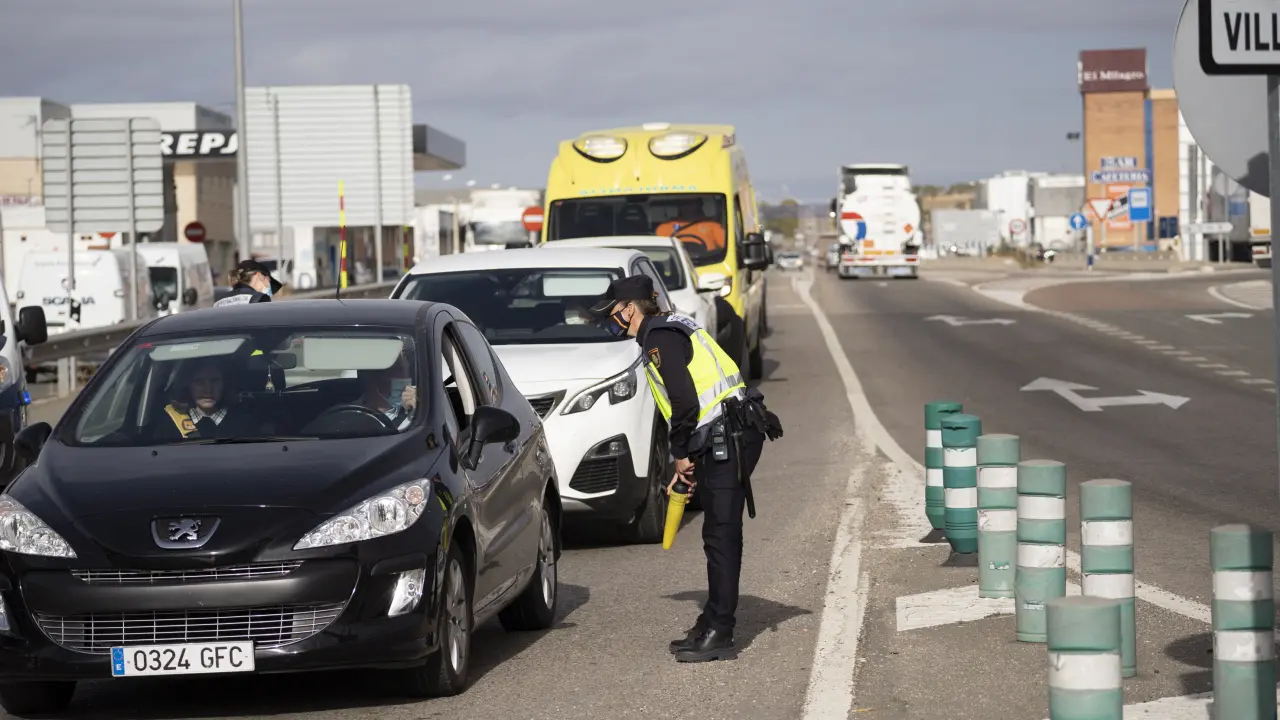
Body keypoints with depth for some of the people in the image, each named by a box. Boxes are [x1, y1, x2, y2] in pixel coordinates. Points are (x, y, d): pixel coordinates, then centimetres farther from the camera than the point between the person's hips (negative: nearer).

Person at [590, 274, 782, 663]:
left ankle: (719, 634, -7)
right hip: (728, 439, 10)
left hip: (728, 439, -10)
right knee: (718, 535, 14)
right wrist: (687, 460, 22)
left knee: (721, 535, -8)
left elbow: (685, 401, -19)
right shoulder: (669, 331, 23)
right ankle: (713, 624, 21)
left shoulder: (660, 337, -9)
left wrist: (680, 454, -7)